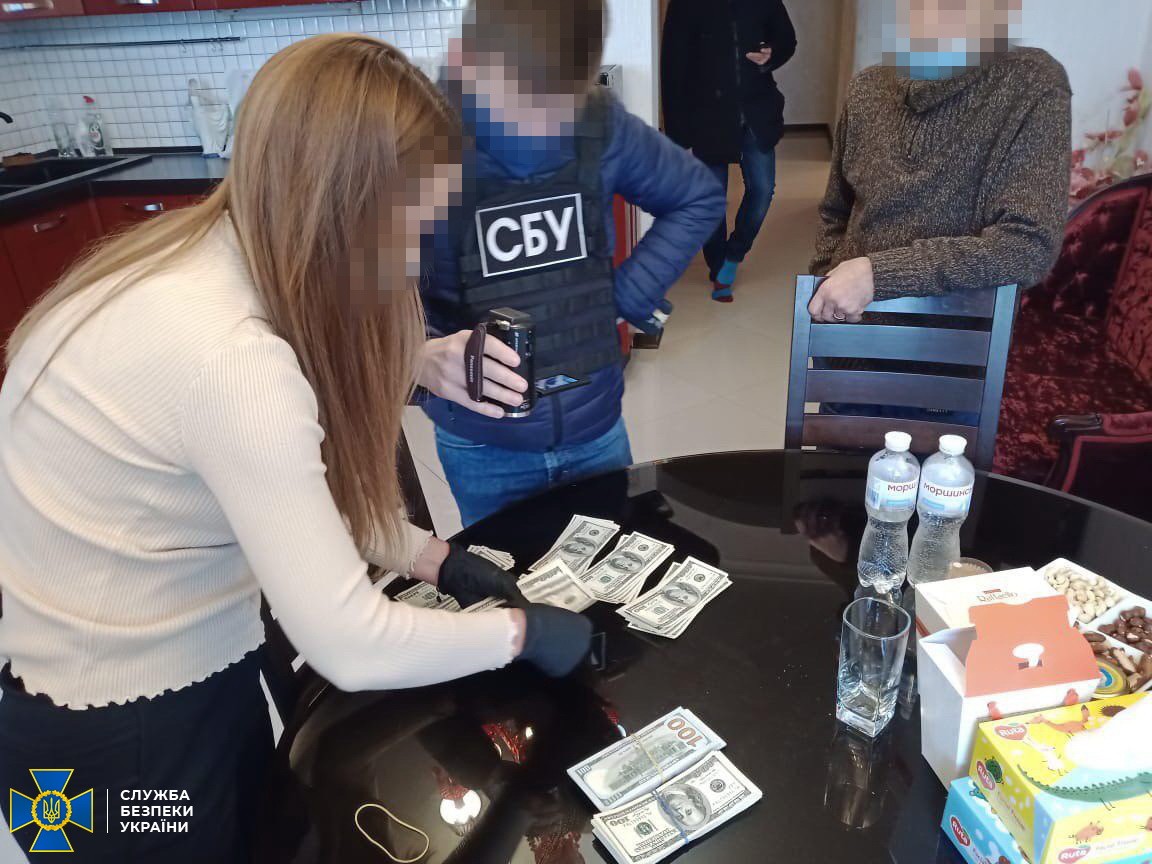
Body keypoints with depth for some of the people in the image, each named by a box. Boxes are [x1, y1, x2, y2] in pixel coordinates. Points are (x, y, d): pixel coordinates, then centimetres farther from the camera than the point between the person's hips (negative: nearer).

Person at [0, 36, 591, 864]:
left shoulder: (203, 253, -6)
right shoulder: (228, 356, -34)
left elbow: (301, 482, 3)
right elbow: (352, 646, -30)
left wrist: (435, 558, -3)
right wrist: (521, 632, -15)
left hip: (191, 669, 7)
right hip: (125, 732, -7)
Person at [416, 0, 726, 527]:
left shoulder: (600, 123, -9)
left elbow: (699, 197, 6)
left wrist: (629, 297, -4)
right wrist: (421, 355, -44)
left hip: (598, 428, 4)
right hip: (483, 448, -3)